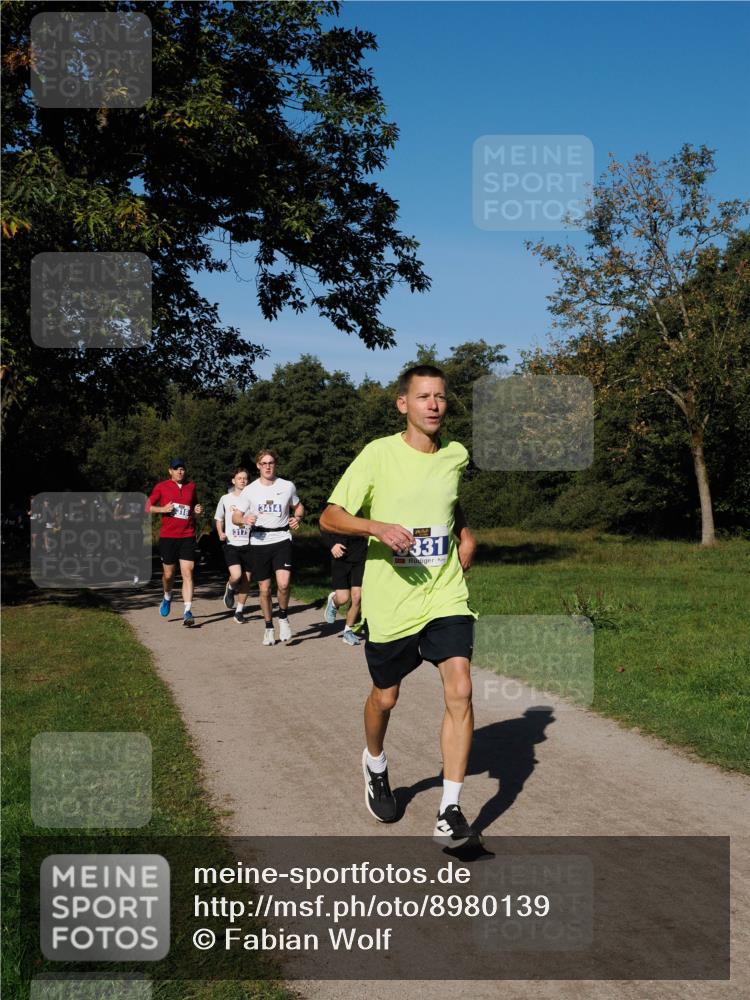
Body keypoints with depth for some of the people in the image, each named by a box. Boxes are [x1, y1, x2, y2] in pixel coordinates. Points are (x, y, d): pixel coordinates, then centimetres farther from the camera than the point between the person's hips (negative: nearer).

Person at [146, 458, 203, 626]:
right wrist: (163, 509, -13)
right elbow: (148, 507, 5)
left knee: (187, 573, -9)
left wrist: (197, 510, 3)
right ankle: (167, 597, 40)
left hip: (187, 537, 1)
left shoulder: (191, 487, 11)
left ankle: (188, 612, -11)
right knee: (168, 574, 8)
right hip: (167, 537, -1)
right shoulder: (161, 487, 3)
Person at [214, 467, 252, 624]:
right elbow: (219, 519, 16)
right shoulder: (225, 499, 4)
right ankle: (230, 589, 16)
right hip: (231, 544, -1)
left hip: (248, 544, 1)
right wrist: (220, 533, 0)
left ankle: (239, 611, 19)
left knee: (246, 579, 3)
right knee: (236, 575, -20)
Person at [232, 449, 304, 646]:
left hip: (282, 539, -1)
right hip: (258, 542, 1)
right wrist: (245, 519, -17)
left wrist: (297, 518, -2)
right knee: (265, 589, 5)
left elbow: (298, 507, 21)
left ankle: (283, 618, 8)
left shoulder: (287, 486, 5)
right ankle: (269, 628, 23)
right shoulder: (249, 490, 3)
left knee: (283, 583, -19)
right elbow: (235, 516, 6)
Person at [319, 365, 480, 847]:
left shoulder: (457, 456, 3)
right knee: (385, 697, 13)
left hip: (446, 596, 2)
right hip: (390, 601, -2)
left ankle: (451, 813, -9)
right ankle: (376, 765, 47)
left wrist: (465, 535, 10)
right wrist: (378, 526, -26)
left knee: (460, 690, -15)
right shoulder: (380, 454, -9)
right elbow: (330, 516, -10)